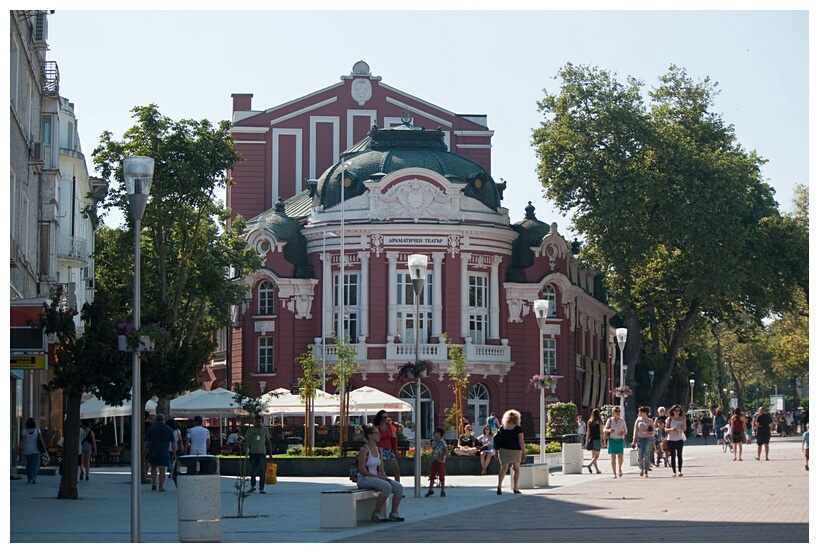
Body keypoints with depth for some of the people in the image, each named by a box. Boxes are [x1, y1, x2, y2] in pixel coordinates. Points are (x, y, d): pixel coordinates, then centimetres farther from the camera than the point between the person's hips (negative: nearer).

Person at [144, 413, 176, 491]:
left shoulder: (151, 428, 2)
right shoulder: (168, 429, 1)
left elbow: (146, 441, 1)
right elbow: (173, 442, -1)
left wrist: (145, 451, 5)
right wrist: (174, 452, 5)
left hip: (153, 452, 1)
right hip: (164, 452, -1)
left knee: (153, 467, 20)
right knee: (162, 470, 0)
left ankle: (154, 483, 9)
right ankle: (161, 487, -4)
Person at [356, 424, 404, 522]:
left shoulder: (378, 450, 13)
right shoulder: (364, 450, -12)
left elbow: (381, 469, 15)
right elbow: (362, 470, -18)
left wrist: (385, 477, -6)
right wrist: (379, 477, -20)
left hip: (376, 478, 8)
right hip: (364, 479, -8)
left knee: (399, 487, -11)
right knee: (387, 487, -33)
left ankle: (394, 513, -2)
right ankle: (376, 514, -22)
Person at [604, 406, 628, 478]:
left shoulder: (622, 421, 4)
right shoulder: (609, 421, 1)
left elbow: (626, 430, 12)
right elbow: (604, 429, 3)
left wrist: (624, 433, -11)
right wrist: (609, 430, -19)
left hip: (620, 440, 1)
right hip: (612, 440, -1)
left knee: (620, 458, -6)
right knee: (613, 458, -4)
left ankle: (620, 468, 24)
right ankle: (614, 474, 2)